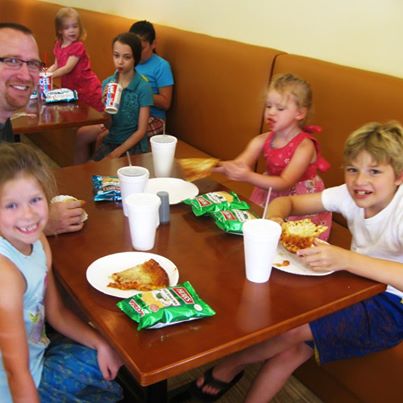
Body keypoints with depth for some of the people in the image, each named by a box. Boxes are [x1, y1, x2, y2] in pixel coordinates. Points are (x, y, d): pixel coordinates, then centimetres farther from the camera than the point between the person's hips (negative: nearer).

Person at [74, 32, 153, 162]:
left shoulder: (143, 88, -12)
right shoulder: (107, 83, 1)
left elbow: (141, 131, -11)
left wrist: (115, 153, -16)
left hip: (133, 145, -4)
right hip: (109, 141, 4)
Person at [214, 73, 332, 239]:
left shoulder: (305, 146, -18)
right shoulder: (262, 140, -1)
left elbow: (284, 183, -28)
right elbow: (239, 164, -14)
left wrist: (249, 177, -43)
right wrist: (224, 166, -38)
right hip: (269, 200, 5)